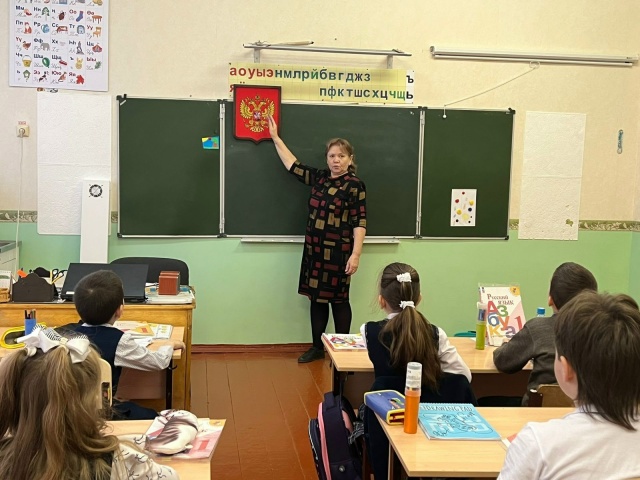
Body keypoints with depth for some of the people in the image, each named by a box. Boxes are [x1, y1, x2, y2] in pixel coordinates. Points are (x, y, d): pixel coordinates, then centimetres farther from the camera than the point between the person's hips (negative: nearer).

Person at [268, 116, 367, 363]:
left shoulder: (355, 185, -10)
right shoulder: (319, 178, 7)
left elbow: (359, 223, -13)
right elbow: (292, 164, 16)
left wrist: (356, 254, -19)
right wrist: (275, 137, 15)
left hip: (338, 252, -6)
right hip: (315, 250, 6)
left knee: (338, 299, 3)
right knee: (316, 298, 11)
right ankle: (317, 347, 21)